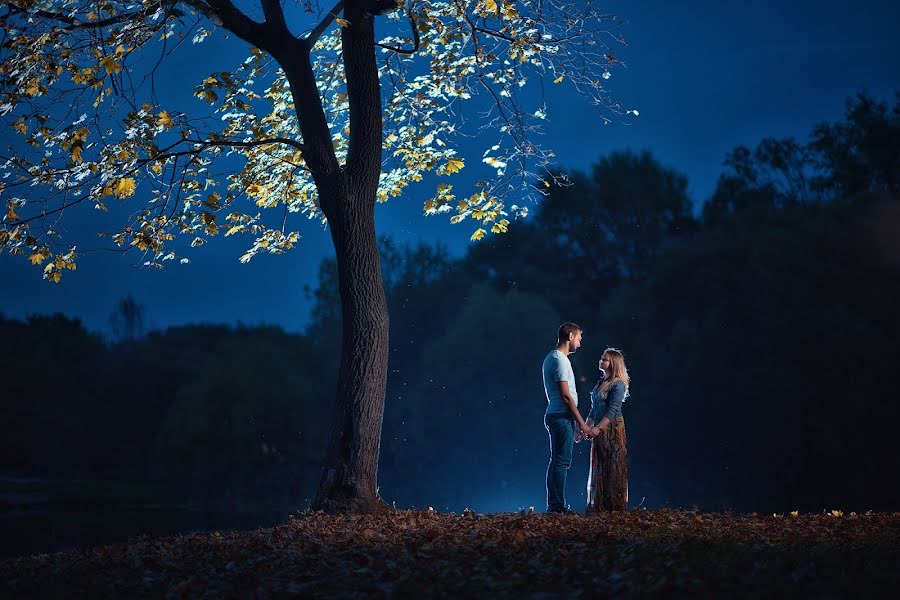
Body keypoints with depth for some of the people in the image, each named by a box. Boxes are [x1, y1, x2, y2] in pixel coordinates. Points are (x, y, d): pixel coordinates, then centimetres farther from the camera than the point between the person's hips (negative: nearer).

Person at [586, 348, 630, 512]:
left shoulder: (618, 384, -11)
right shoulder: (600, 382, 14)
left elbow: (612, 411, -19)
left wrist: (598, 428, -27)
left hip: (612, 429, -8)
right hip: (599, 431, 9)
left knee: (613, 469, -5)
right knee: (598, 469, 10)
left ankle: (615, 507, -2)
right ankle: (599, 508, 15)